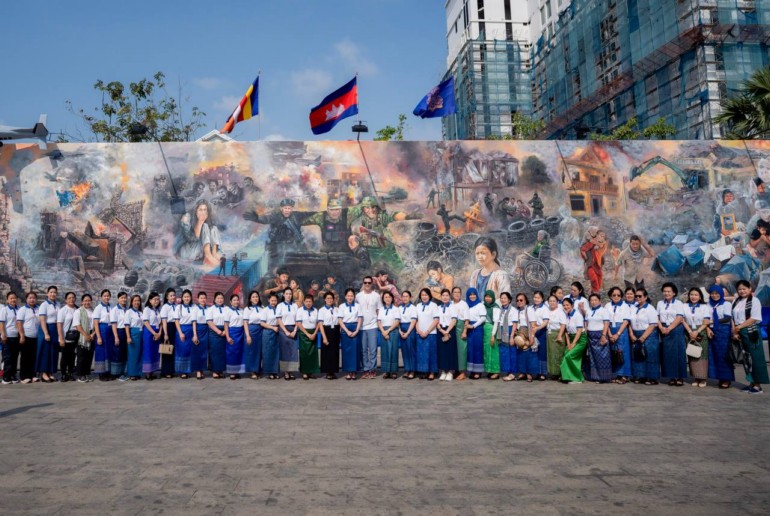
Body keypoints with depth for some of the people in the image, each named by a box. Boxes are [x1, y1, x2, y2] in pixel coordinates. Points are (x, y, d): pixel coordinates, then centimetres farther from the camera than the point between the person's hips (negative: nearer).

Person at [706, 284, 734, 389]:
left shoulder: (727, 304, 2)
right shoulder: (709, 305, 14)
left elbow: (727, 318, -8)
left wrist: (713, 321, -4)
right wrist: (708, 329, -10)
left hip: (724, 332, -4)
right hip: (712, 332, 4)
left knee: (723, 355, -5)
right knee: (714, 355, 2)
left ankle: (726, 379, 1)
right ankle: (720, 378, 9)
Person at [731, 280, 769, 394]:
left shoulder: (754, 300, -6)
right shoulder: (736, 302, 12)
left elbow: (755, 318, -14)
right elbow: (733, 318, 9)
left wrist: (739, 327, -15)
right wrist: (734, 332, -2)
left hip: (751, 333, -6)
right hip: (739, 334, 6)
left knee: (754, 358, -4)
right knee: (745, 358, 9)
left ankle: (758, 385, 1)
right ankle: (751, 383, 17)